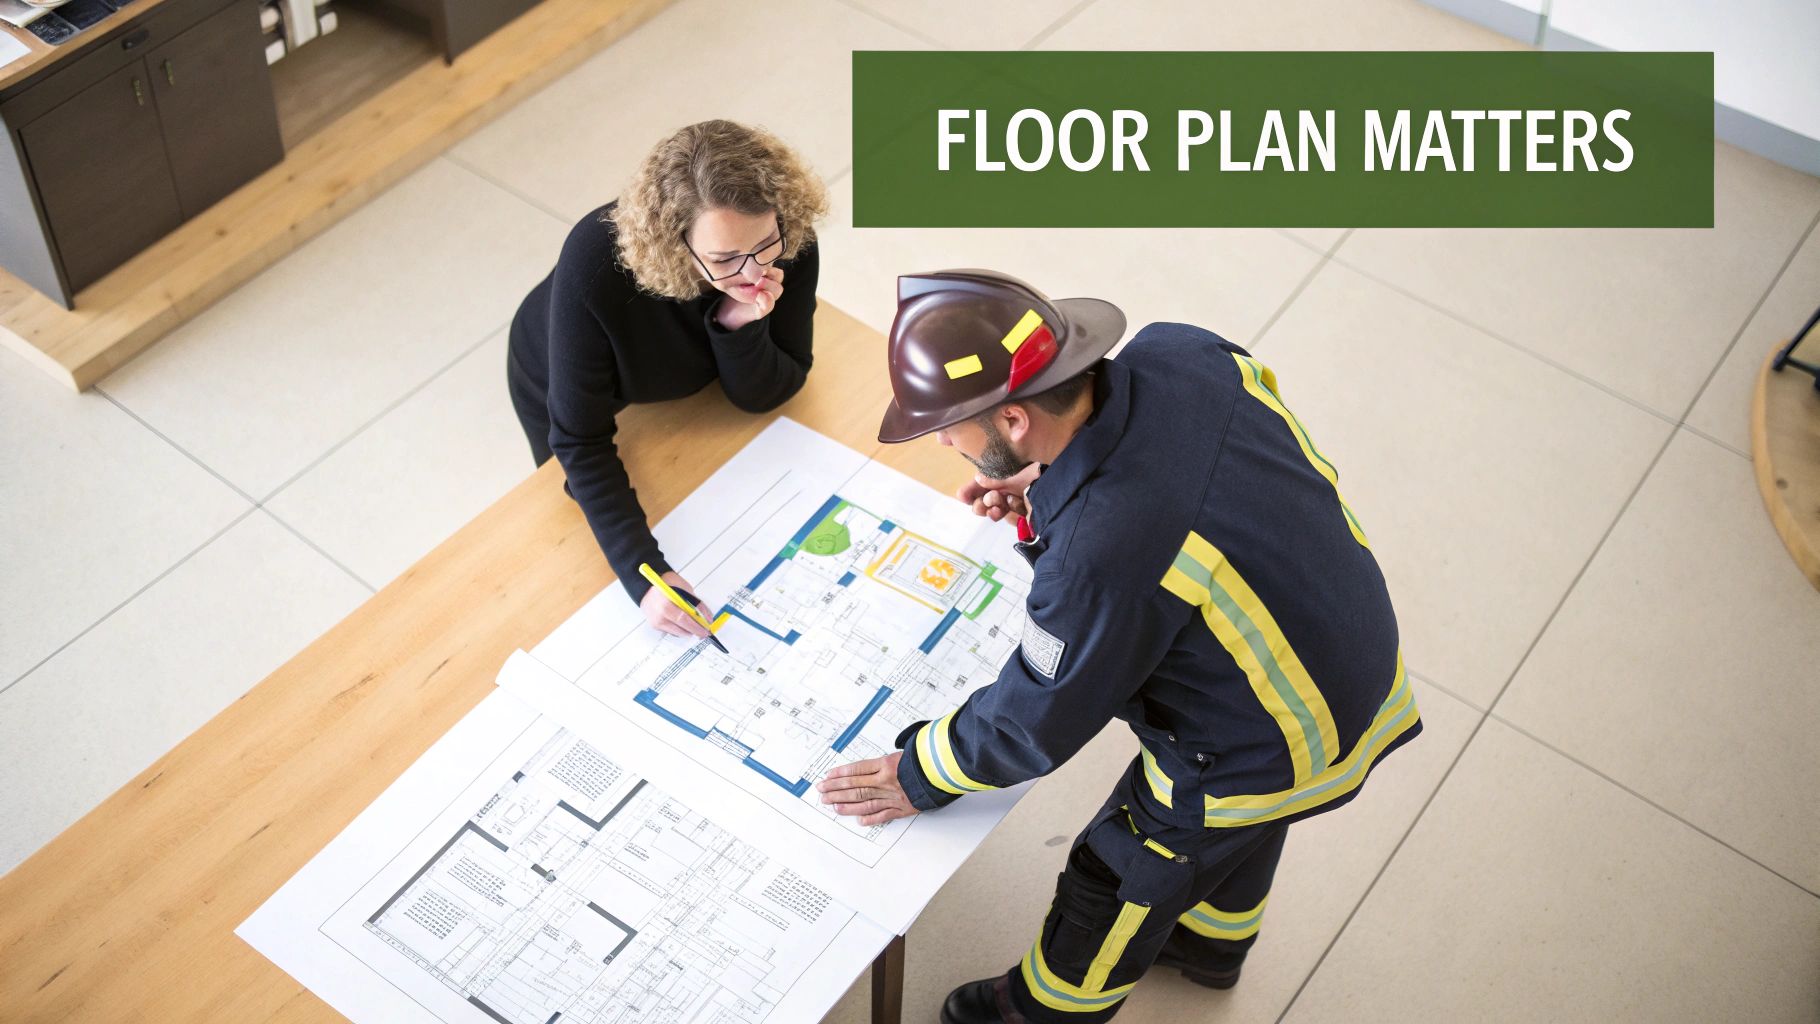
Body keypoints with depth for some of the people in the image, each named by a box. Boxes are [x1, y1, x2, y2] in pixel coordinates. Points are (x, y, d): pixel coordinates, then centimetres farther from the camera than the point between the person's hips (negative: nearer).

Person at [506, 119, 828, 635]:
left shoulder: (790, 247, -36)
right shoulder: (596, 264, -46)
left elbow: (761, 397, -23)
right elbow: (581, 441, -39)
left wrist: (741, 325, -45)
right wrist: (644, 576, -49)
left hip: (678, 380, 3)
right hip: (564, 385, -3)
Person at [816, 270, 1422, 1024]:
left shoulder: (1101, 557, -40)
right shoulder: (1179, 352, -19)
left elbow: (1036, 722, -22)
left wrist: (921, 776, -6)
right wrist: (1053, 484, 0)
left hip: (1257, 758, -7)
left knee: (1114, 883, 21)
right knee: (1240, 834, 37)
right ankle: (1211, 944, 67)